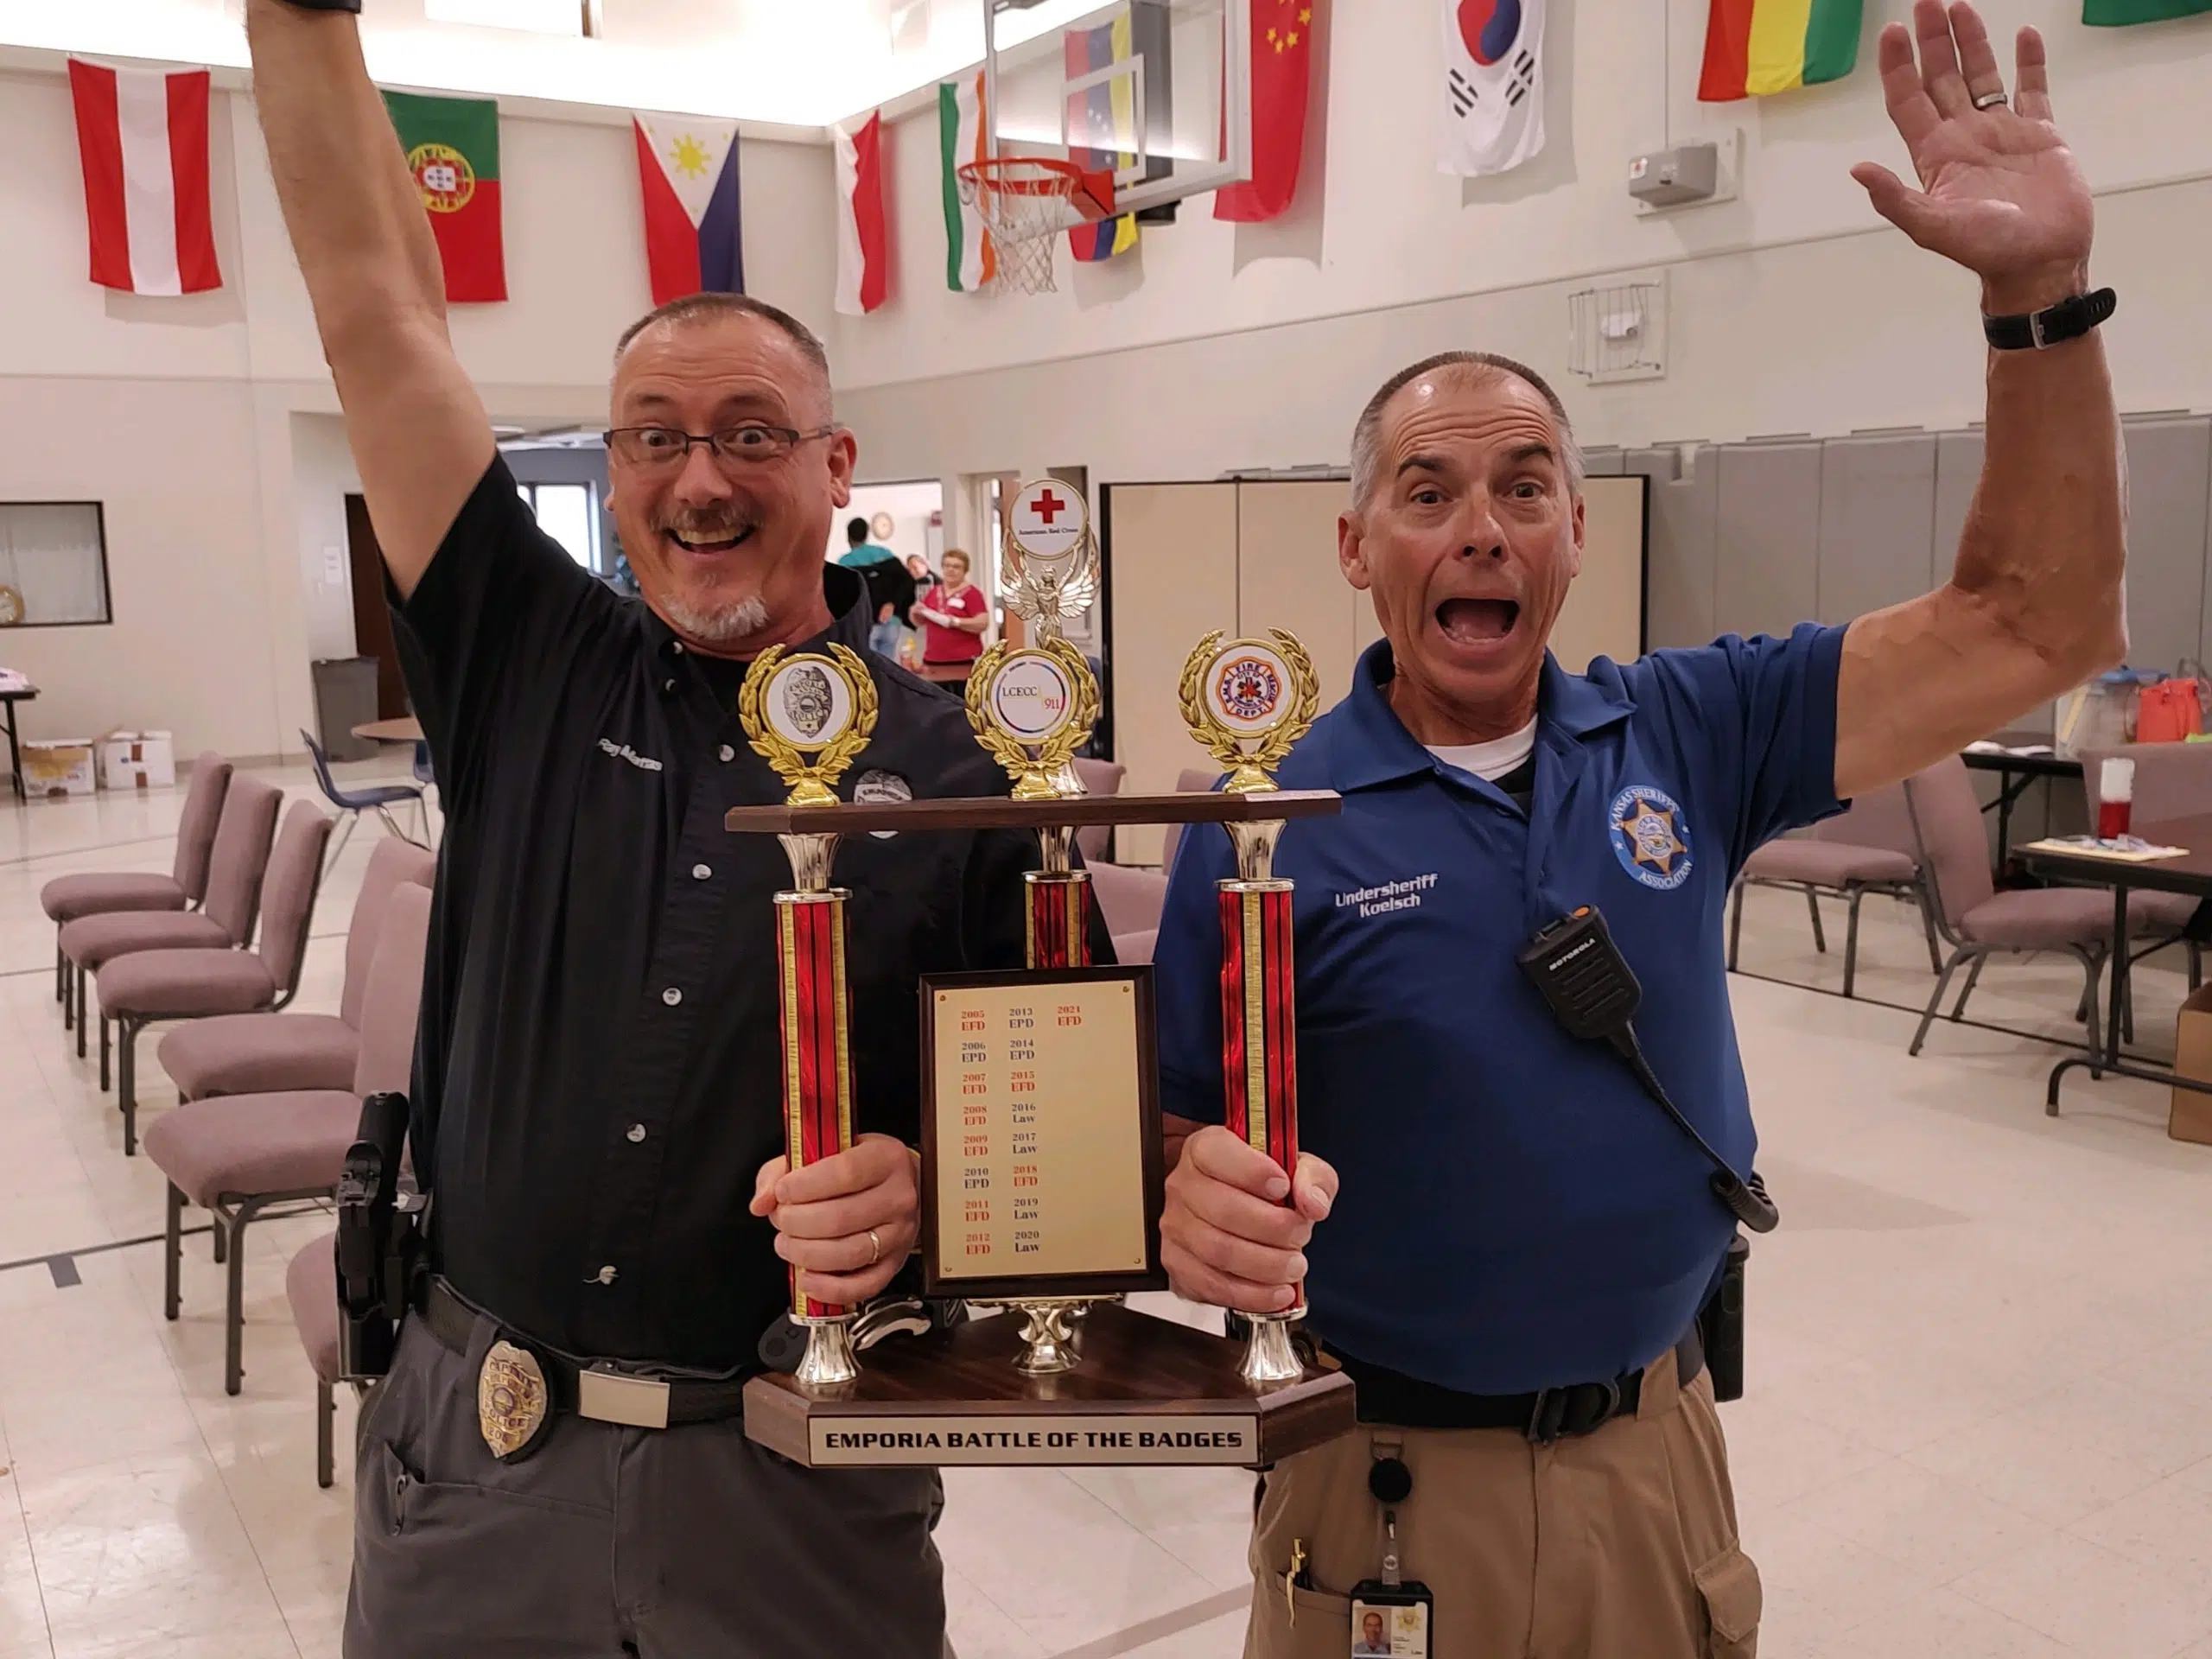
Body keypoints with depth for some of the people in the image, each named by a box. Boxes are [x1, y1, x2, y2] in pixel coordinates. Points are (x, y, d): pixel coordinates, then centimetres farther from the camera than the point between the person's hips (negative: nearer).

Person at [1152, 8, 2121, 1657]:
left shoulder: (1684, 736, -4)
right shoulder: (1269, 818, -13)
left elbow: (2038, 626, -4)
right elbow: (1178, 1142, -11)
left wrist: (2041, 286, -13)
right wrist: (1204, 1207, -35)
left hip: (1656, 1454, 4)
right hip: (1388, 1472, -3)